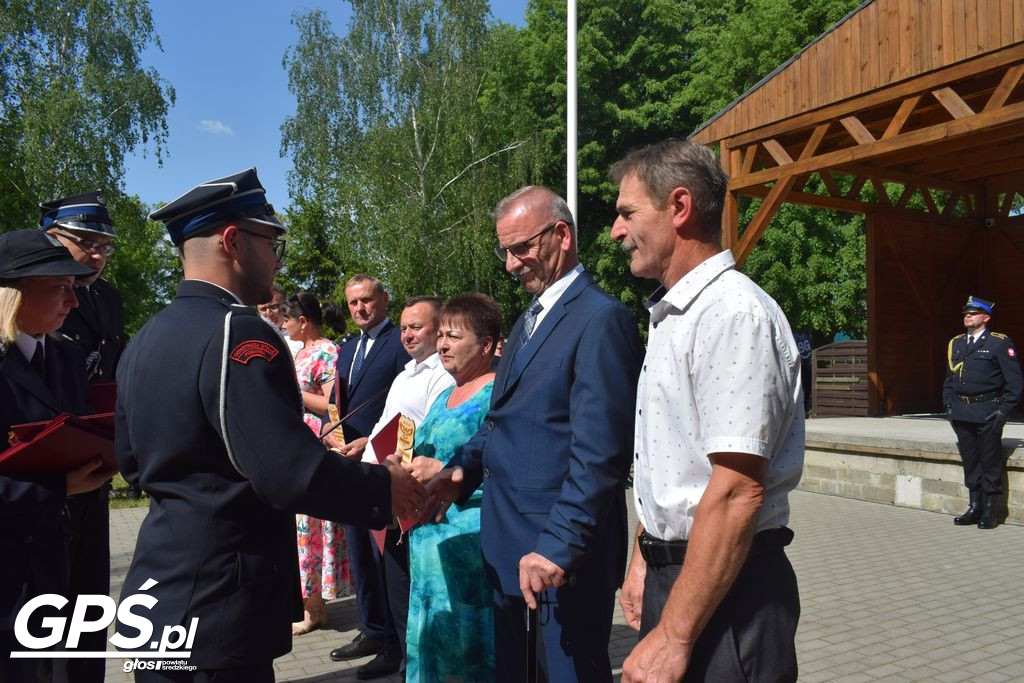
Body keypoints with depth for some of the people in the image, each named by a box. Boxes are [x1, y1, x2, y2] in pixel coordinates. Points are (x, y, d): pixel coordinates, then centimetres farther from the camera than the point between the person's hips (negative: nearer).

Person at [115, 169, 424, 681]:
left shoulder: (146, 338, 7)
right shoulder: (236, 333, -21)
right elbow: (292, 474, -27)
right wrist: (384, 487, -12)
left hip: (160, 594, 9)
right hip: (213, 616, -9)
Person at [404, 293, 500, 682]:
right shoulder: (445, 397, 17)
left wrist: (444, 472, -21)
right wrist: (412, 472, 6)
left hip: (470, 544, -9)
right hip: (431, 544, 9)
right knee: (432, 649, 16)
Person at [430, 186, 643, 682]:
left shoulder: (601, 319, -14)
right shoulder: (527, 320, 16)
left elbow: (598, 452, -20)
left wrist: (559, 546, -22)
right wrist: (463, 468, 1)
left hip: (562, 549, -8)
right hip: (505, 539, 8)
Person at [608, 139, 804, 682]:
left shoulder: (734, 315, -20)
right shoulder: (668, 316, 11)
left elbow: (737, 492, -26)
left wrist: (673, 637, -23)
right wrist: (644, 561, 16)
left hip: (725, 590, -9)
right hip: (669, 569, 9)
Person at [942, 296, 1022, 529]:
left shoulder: (1000, 343, -4)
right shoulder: (955, 344, 12)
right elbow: (948, 379, 19)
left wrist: (1003, 411, -12)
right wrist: (949, 406, 8)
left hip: (988, 413, -5)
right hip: (961, 413, 5)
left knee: (991, 463, 2)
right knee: (970, 462, 11)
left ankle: (991, 512, 12)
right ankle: (974, 508, 21)